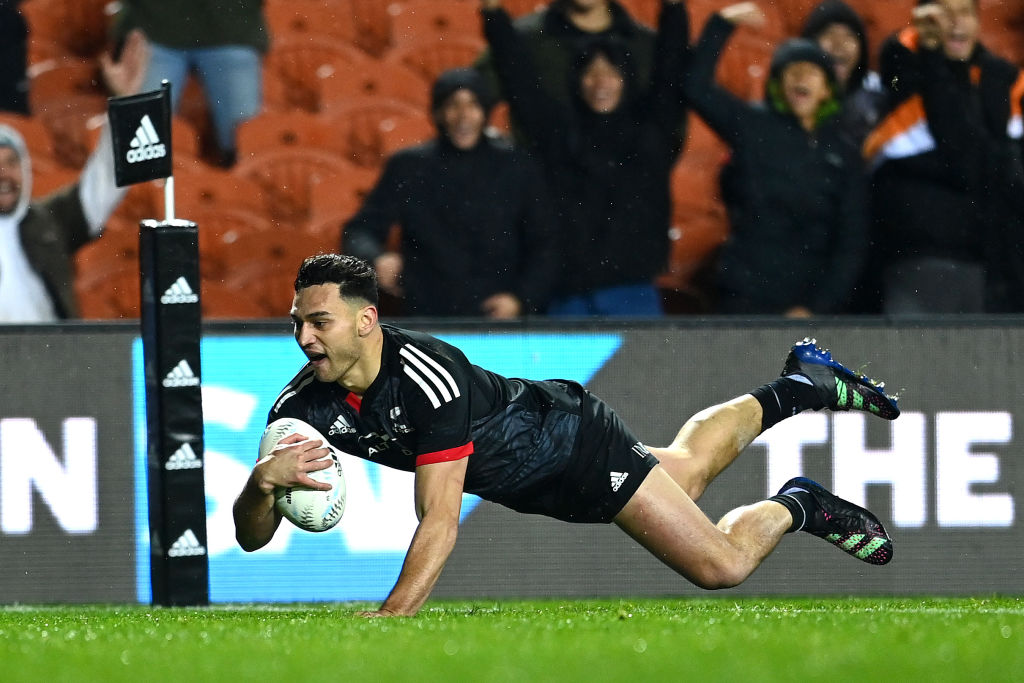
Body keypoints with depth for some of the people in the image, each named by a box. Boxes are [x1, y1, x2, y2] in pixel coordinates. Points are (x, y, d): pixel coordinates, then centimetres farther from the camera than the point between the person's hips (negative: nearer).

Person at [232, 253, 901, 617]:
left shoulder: (428, 378, -41)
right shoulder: (303, 404, -23)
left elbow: (440, 522, -44)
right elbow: (253, 536, -23)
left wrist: (392, 615, -55)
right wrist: (263, 481, -46)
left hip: (579, 445, -7)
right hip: (530, 485, 7)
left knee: (721, 564, -6)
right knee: (687, 470, 30)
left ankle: (797, 505, 27)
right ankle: (799, 385, 52)